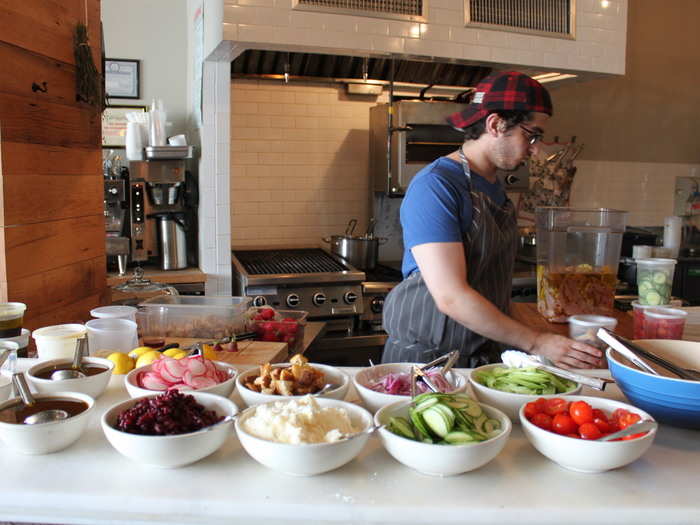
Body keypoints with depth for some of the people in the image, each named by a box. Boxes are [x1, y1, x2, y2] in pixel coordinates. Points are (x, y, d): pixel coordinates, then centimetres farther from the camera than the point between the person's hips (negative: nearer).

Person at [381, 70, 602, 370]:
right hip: (424, 357, -7)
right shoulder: (435, 186, -17)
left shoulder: (496, 189, 11)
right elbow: (451, 297, -24)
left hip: (487, 354, 7)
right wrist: (535, 342, -19)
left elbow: (493, 288, 13)